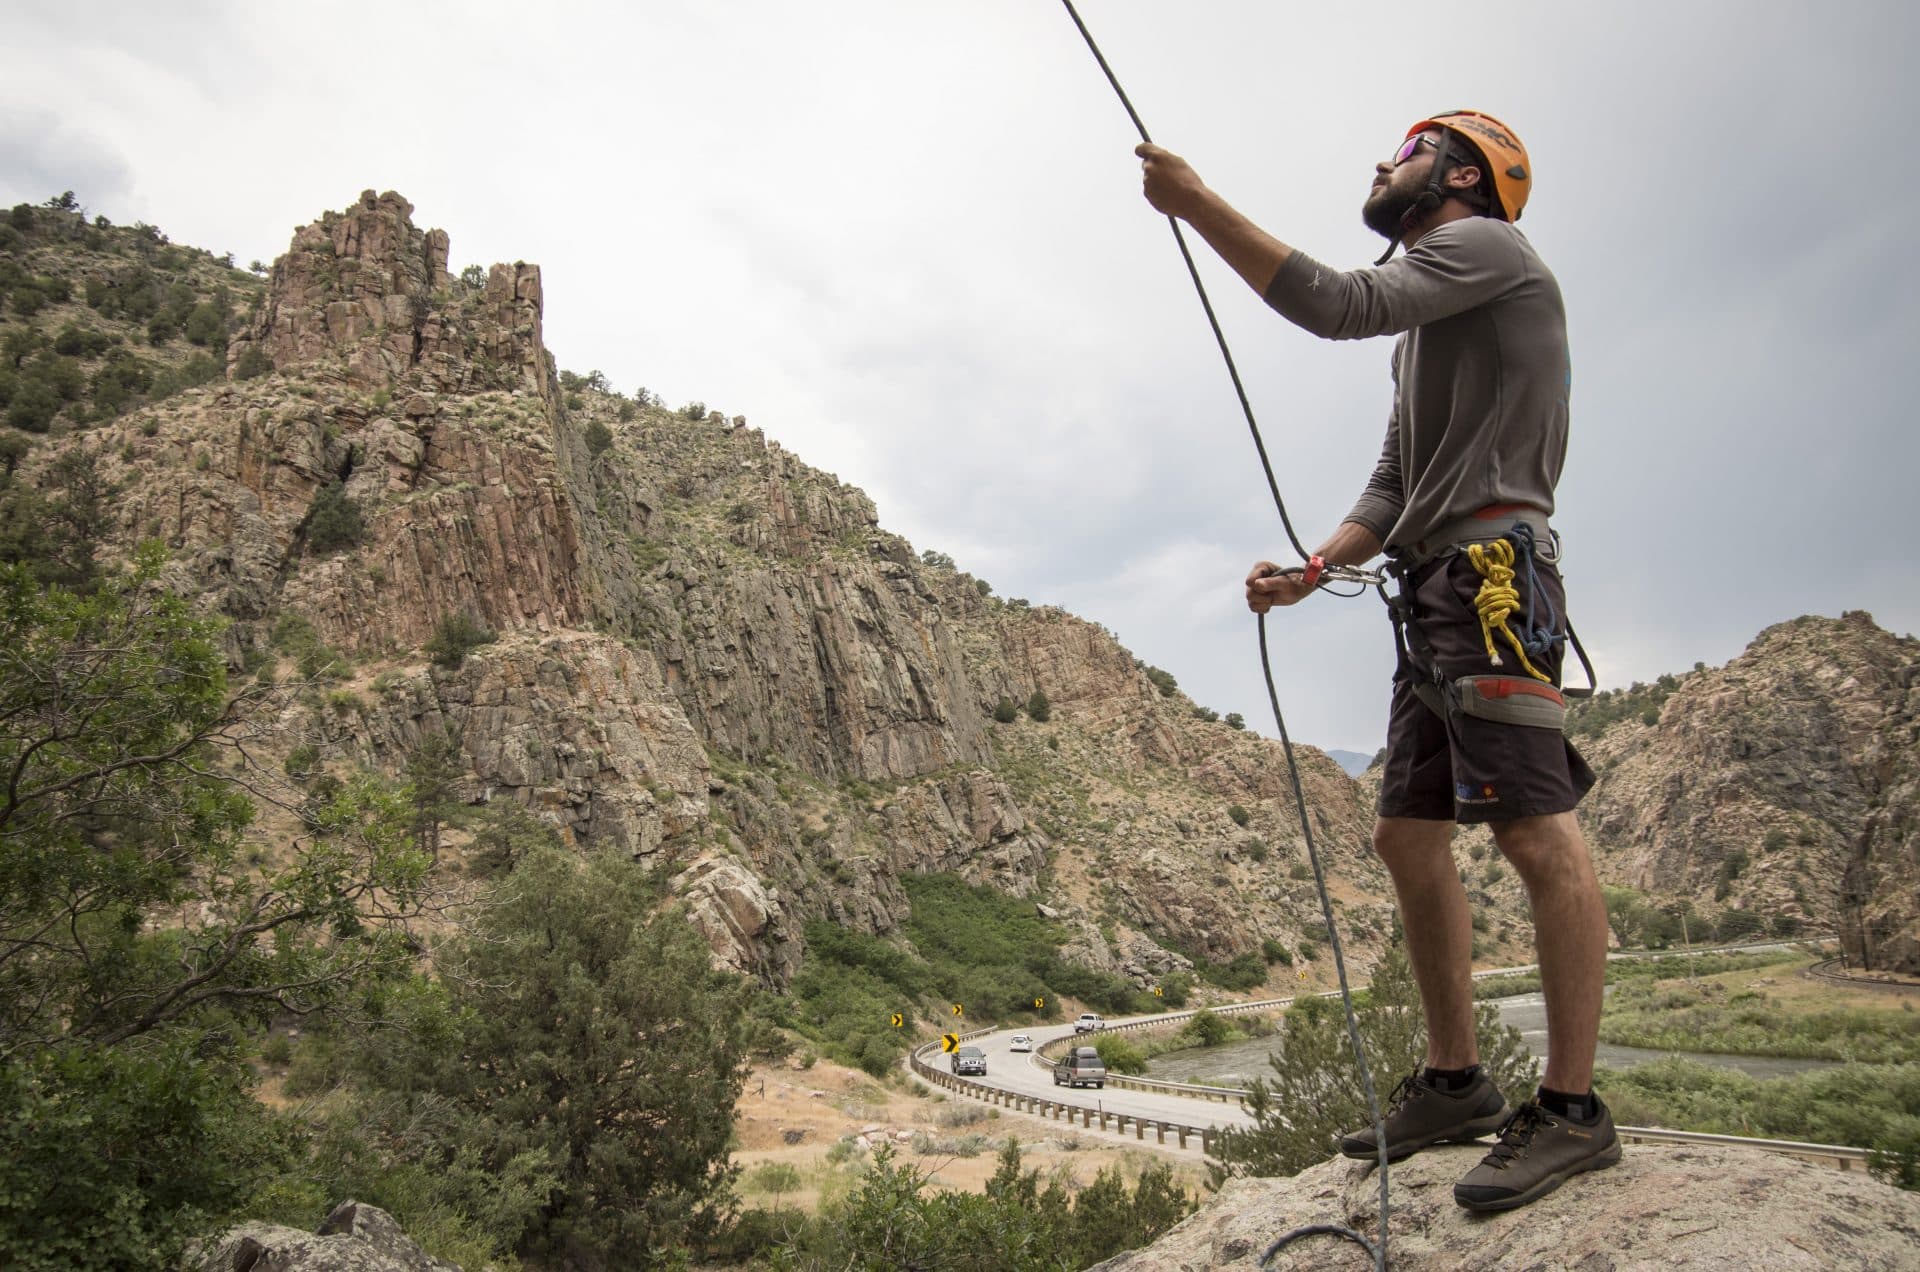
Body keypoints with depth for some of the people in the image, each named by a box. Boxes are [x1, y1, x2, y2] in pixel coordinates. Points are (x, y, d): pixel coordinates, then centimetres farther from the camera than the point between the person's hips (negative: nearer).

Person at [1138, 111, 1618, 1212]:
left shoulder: (1489, 246, 2)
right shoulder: (1427, 328, 29)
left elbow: (1339, 305, -15)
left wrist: (1199, 203, -11)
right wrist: (1311, 570, 7)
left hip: (1495, 569, -10)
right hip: (1435, 592, 10)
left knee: (1538, 829, -13)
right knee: (1408, 834, 7)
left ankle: (1573, 1109, -8)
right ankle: (1455, 1081, 15)